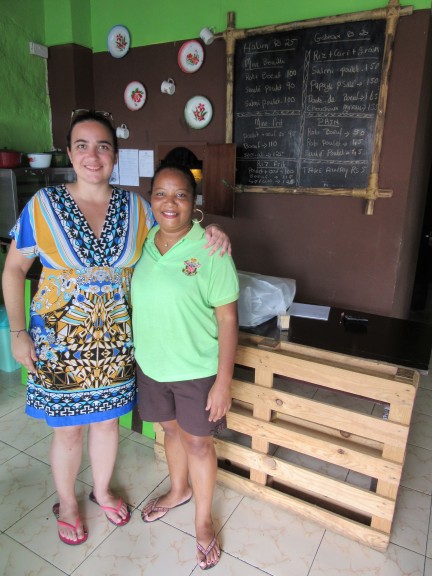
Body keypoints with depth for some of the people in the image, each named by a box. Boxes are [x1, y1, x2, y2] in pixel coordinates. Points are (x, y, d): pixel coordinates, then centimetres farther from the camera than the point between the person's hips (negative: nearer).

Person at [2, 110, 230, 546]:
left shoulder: (135, 207, -2)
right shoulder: (43, 205, -9)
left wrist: (207, 232, -13)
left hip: (115, 341, 2)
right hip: (60, 341, -2)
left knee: (106, 420, 19)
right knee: (68, 428, 14)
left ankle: (102, 490, 47)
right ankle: (66, 503, 43)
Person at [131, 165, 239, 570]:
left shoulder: (210, 249, -18)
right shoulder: (143, 244, -3)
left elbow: (227, 317, -16)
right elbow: (137, 302, 8)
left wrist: (223, 381, -16)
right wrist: (137, 355, 11)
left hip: (197, 370, -4)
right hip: (151, 365, 5)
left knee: (198, 442, 14)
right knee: (171, 430, 25)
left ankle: (202, 521, 39)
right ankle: (178, 490, 54)